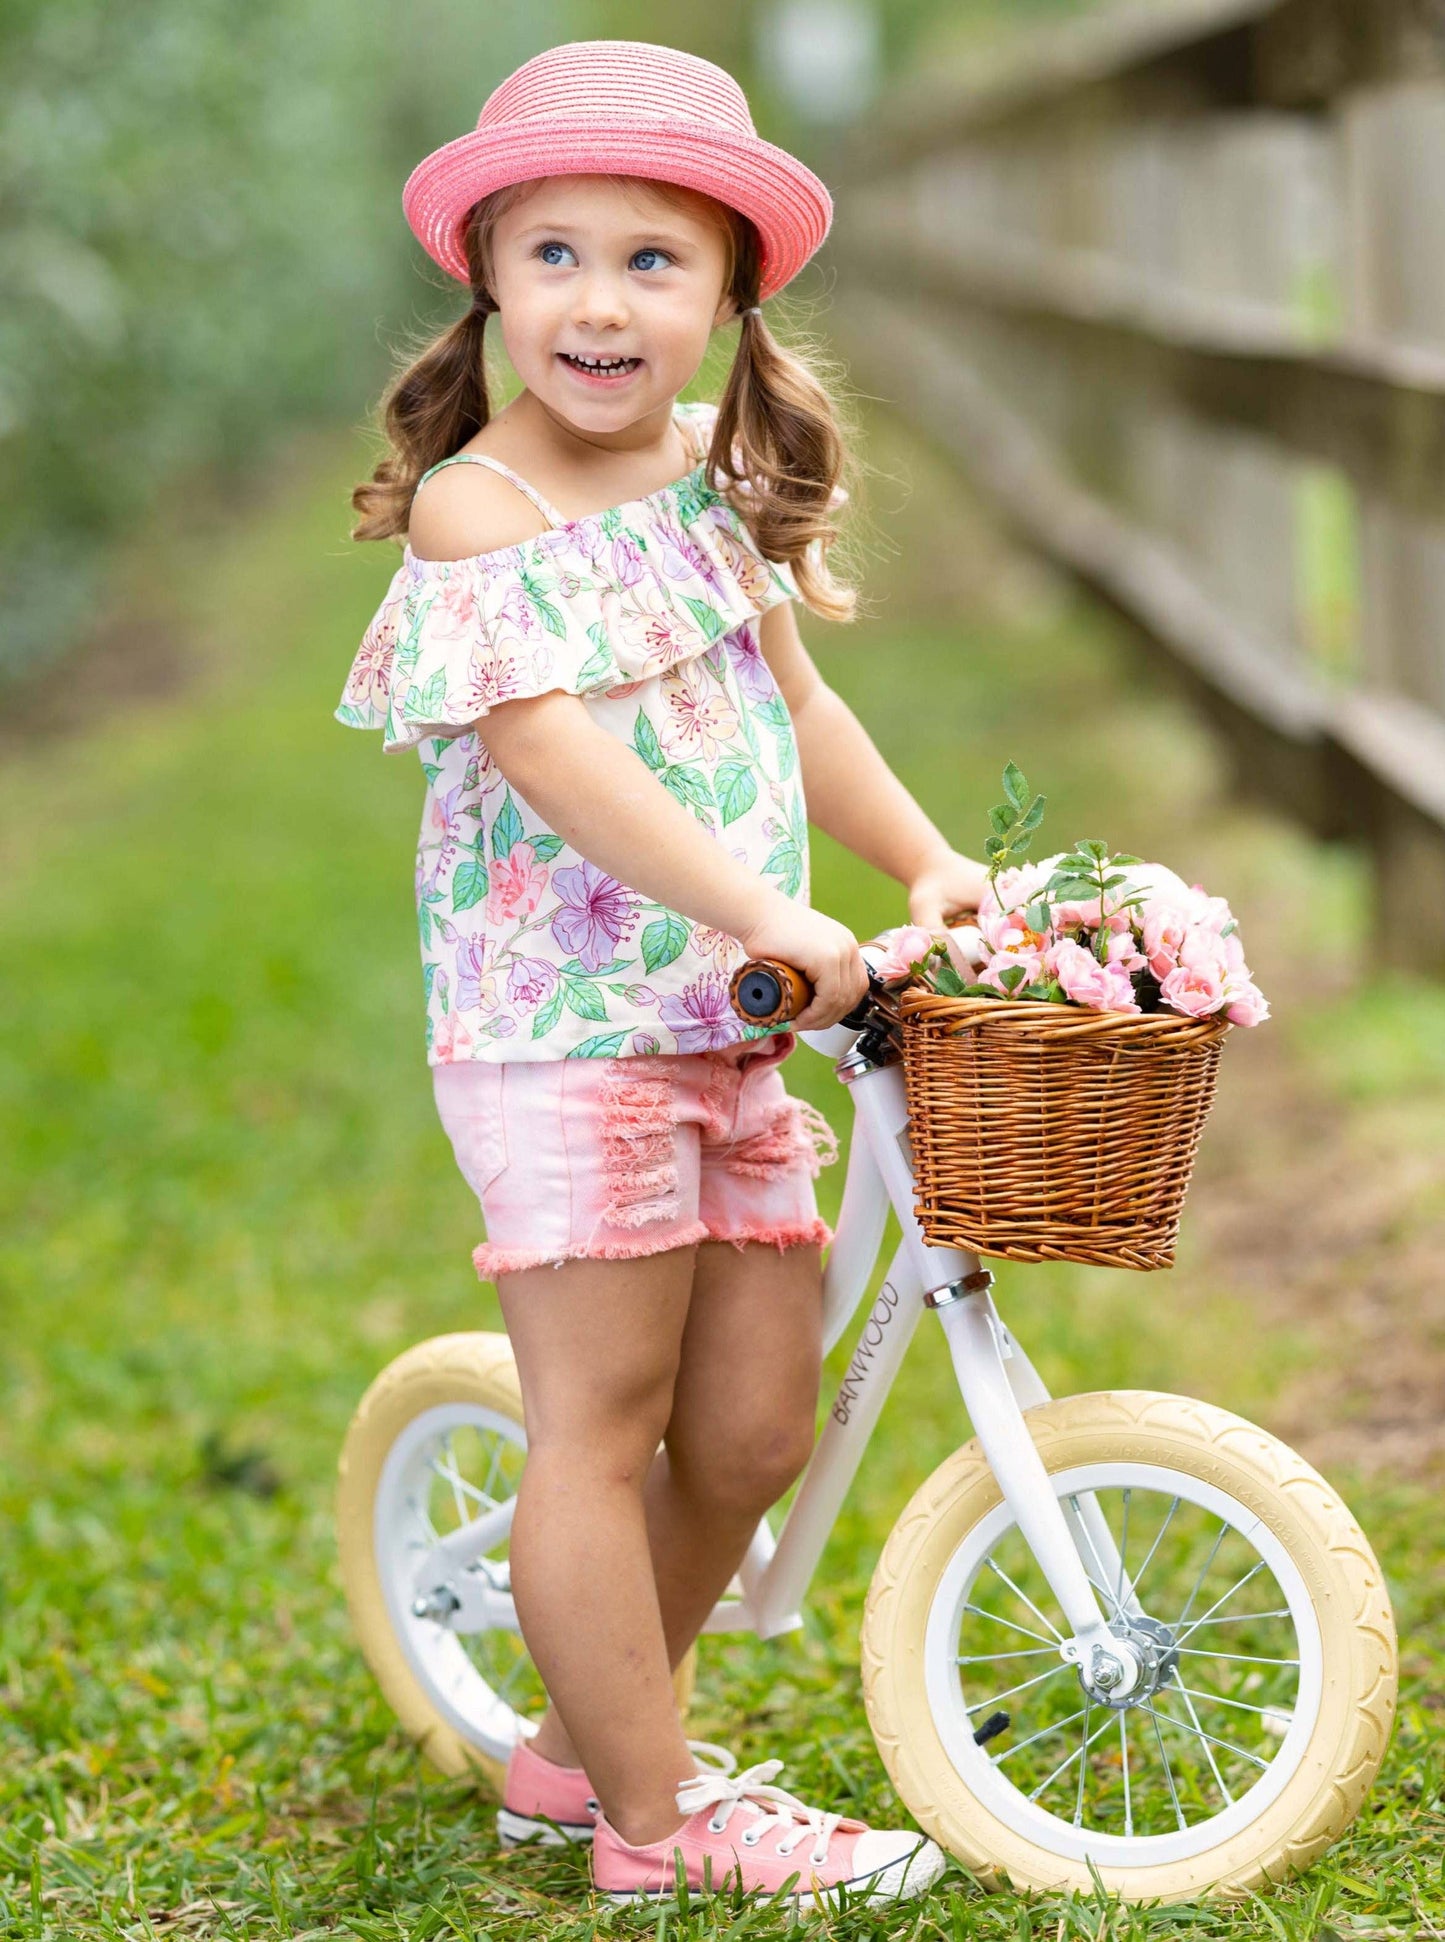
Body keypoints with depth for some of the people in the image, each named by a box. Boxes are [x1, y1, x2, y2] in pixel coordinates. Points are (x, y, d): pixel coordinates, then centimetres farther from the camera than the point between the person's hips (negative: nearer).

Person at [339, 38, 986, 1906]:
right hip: (561, 1022, -7)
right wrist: (762, 911, -27)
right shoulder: (475, 508, -11)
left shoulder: (712, 471, 12)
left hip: (726, 1022, 8)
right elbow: (553, 752, -21)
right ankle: (653, 1815, 8)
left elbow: (789, 695, 21)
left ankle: (581, 1745, 26)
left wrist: (930, 863, 13)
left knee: (753, 1424, 9)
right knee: (598, 1427, -3)